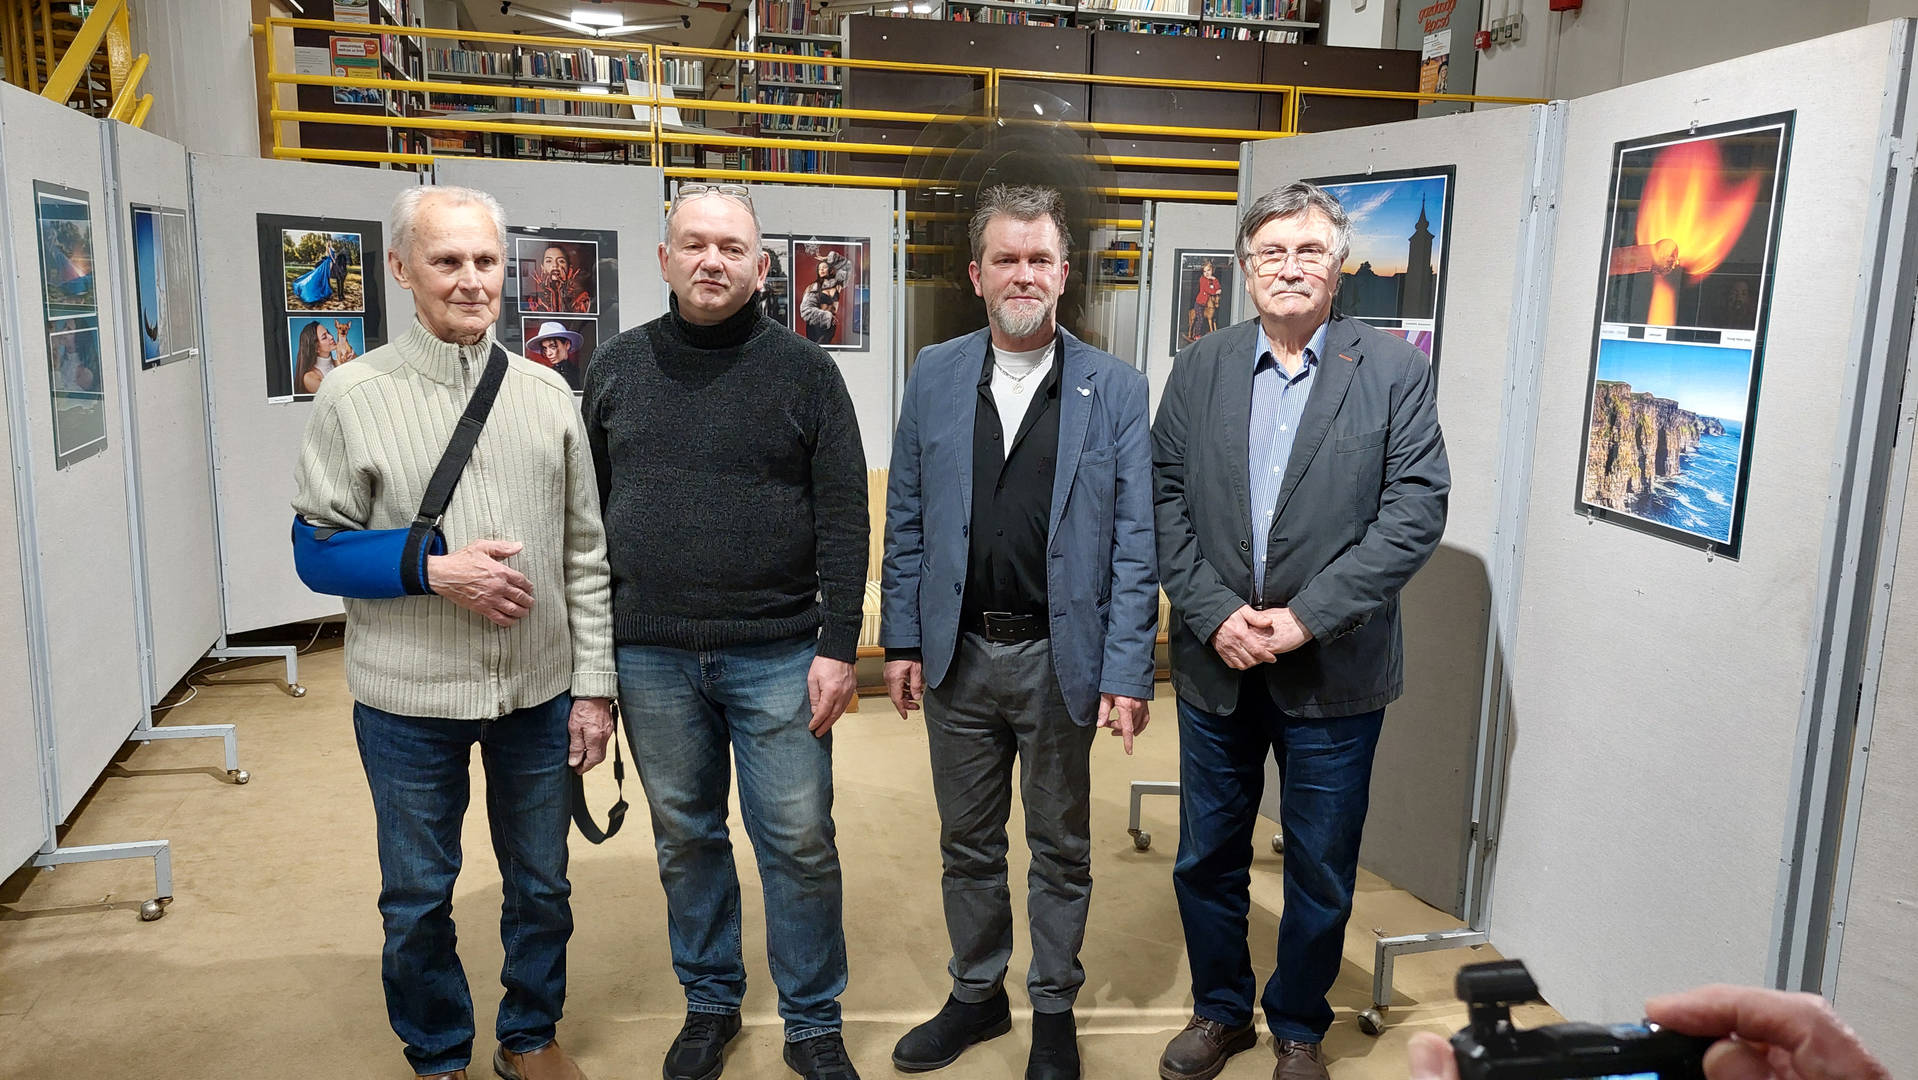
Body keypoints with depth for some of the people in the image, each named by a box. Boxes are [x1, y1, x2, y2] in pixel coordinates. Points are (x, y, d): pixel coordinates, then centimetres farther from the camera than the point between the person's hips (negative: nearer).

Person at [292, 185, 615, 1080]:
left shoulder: (547, 393, 2)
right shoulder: (354, 396, -5)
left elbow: (585, 554, 3)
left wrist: (594, 683, 1)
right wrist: (432, 569, -18)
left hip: (540, 691, 2)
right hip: (409, 698, -2)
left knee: (541, 884, 16)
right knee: (417, 897, 13)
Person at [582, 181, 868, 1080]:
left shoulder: (804, 370, -1)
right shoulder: (616, 369, 7)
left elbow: (843, 520, -3)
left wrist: (838, 646, -9)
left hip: (778, 654, -2)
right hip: (650, 656, 3)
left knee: (799, 844, 5)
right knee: (685, 840, 15)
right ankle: (710, 1003, 34)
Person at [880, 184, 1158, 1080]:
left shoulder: (1114, 387, -4)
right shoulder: (935, 376, 4)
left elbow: (1134, 542, -6)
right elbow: (906, 523, 5)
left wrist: (1127, 671, -11)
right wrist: (902, 642, 2)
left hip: (1061, 659, -2)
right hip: (958, 654, 2)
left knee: (1060, 848, 13)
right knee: (967, 842, 17)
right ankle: (976, 995, 37)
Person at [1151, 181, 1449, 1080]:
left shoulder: (1395, 372, -4)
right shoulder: (1198, 370, 3)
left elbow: (1415, 511, -10)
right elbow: (1165, 504, -1)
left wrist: (1306, 617, -16)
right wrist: (1215, 615, -13)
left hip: (1333, 671, -2)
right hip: (1215, 664, 2)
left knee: (1321, 870, 12)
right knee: (1207, 857, 16)